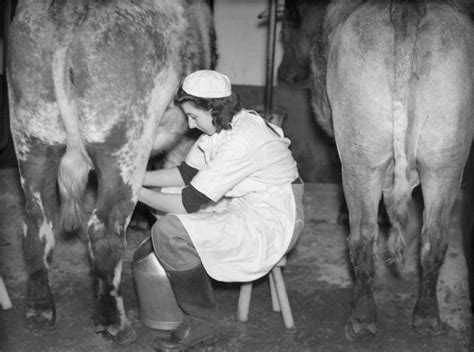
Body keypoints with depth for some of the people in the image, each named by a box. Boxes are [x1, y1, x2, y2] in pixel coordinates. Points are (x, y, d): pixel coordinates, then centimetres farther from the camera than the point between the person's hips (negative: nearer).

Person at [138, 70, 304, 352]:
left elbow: (190, 202, -24)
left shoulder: (241, 141, -26)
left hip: (273, 223, -10)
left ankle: (201, 324, -3)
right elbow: (186, 172, 12)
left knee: (169, 232, -21)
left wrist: (140, 193, -12)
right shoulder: (222, 126, 4)